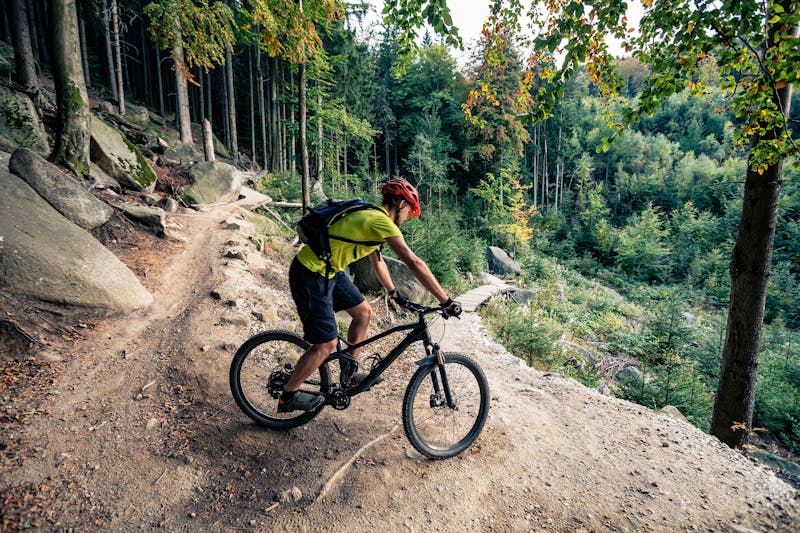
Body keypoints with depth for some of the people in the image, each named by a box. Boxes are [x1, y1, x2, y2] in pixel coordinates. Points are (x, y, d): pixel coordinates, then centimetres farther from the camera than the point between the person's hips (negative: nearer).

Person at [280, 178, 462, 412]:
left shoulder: (371, 217, 12)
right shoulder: (382, 222, -19)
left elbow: (377, 261, 24)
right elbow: (414, 263, -25)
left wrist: (394, 293, 29)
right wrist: (446, 301, -22)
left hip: (328, 270, 10)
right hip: (310, 275, -10)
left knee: (363, 312, 14)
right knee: (326, 345, -4)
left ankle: (349, 376, 28)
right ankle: (288, 396, 18)